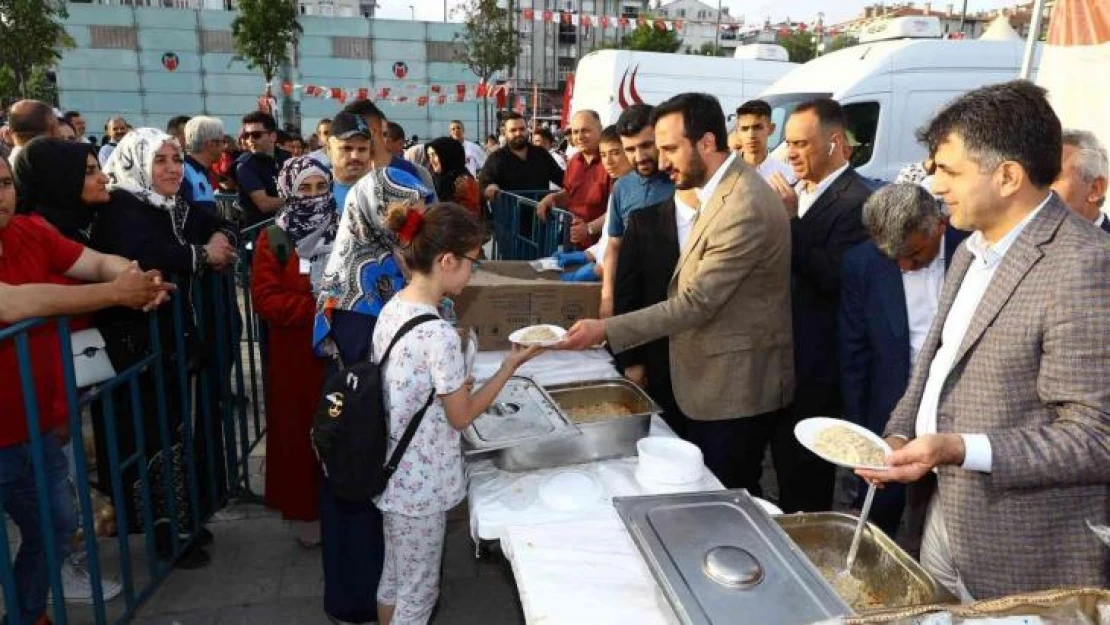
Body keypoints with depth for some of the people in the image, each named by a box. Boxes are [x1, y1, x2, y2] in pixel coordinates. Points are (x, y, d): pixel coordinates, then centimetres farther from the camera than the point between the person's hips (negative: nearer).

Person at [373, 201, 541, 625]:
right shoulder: (439, 335, -29)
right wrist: (512, 365, -11)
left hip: (393, 475, 8)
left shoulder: (392, 309, -3)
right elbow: (462, 417, -16)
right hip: (421, 483, -8)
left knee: (393, 578, 26)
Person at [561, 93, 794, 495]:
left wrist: (606, 330, -25)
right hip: (718, 379, 10)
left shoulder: (745, 208, -24)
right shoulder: (721, 190, 9)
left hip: (735, 387, -10)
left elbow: (696, 302, -26)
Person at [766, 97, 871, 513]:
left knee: (806, 473, 6)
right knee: (786, 460, 20)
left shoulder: (855, 201, -16)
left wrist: (791, 219, -23)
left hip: (816, 363, -8)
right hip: (785, 352, 8)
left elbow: (833, 280, -24)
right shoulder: (799, 192, 9)